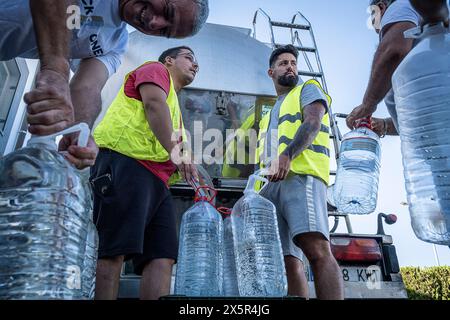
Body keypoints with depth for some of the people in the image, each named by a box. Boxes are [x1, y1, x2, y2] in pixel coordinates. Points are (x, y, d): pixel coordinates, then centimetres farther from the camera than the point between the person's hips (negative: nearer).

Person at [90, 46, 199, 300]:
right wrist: (174, 151, -17)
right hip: (125, 163, -8)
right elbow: (154, 103, -8)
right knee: (114, 251, -14)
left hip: (157, 180, 9)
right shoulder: (156, 69, 15)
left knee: (163, 257, -5)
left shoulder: (175, 108, 36)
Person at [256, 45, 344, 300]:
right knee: (288, 260, -3)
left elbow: (312, 123, -4)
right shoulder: (270, 114, 36)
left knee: (318, 250, -23)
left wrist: (286, 156, -22)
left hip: (300, 176, -6)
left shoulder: (308, 90, 19)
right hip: (270, 186, 7)